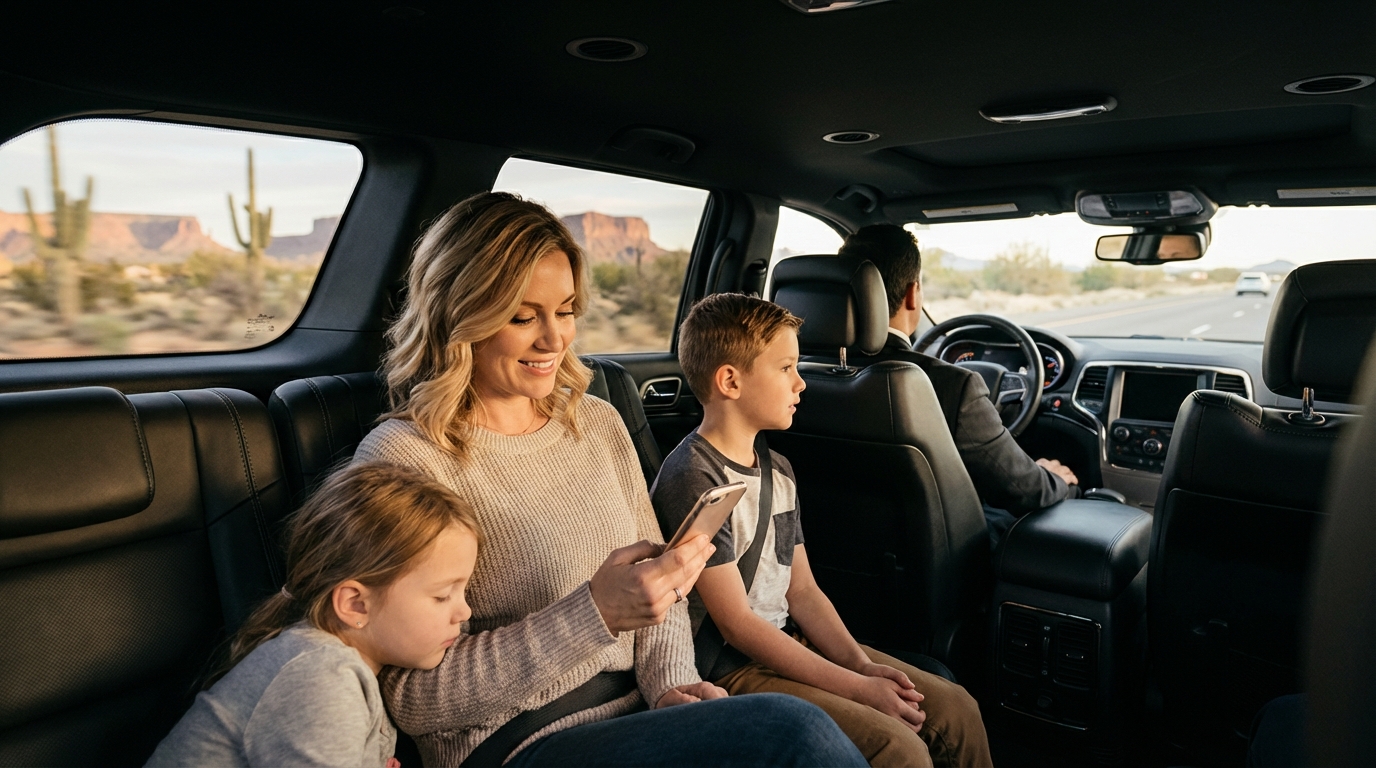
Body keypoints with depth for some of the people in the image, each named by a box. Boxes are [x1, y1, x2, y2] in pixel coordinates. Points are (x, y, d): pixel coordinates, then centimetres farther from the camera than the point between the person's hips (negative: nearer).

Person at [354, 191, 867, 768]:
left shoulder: (598, 423, 8)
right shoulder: (402, 457, -12)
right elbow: (413, 700, -14)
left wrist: (670, 681, -4)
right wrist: (595, 614, -24)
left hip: (636, 716, 6)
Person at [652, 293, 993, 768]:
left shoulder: (779, 471, 10)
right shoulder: (691, 480, -18)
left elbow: (801, 591, 11)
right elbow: (736, 624, -19)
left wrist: (862, 664, -5)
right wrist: (855, 687, -17)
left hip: (791, 645, 8)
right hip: (730, 671, -8)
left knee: (957, 709, 2)